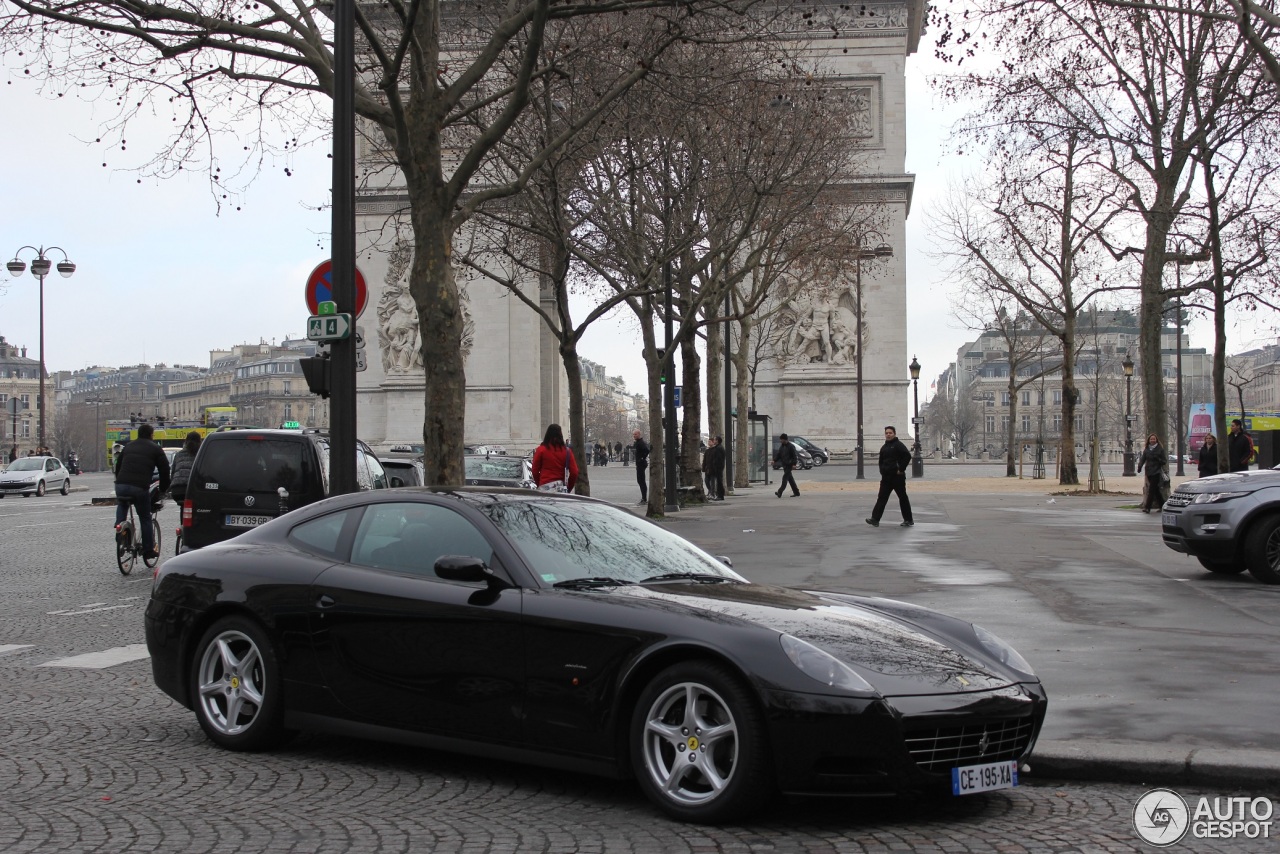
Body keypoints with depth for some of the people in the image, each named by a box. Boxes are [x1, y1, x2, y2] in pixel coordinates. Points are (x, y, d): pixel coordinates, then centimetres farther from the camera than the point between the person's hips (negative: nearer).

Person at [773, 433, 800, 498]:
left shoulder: (791, 446, -9)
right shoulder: (782, 446, 13)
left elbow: (794, 456, -11)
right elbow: (778, 454, 16)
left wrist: (794, 464, -19)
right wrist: (774, 460, 1)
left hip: (789, 465, -8)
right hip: (784, 465, 8)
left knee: (785, 478, -14)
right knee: (790, 479, 10)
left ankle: (780, 492, -22)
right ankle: (796, 492, 17)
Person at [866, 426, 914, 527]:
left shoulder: (898, 445, -9)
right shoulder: (884, 447, 15)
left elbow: (907, 456, -19)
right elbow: (881, 461, 25)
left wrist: (901, 469, -17)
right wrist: (882, 471, 13)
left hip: (897, 477, -7)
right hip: (886, 477, 7)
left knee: (903, 498, 2)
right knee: (882, 498, -1)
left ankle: (908, 520, 12)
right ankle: (875, 519, -7)